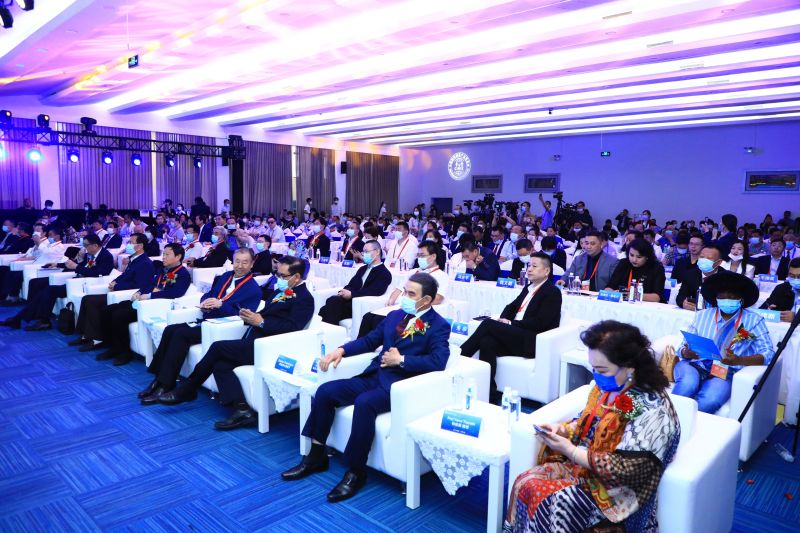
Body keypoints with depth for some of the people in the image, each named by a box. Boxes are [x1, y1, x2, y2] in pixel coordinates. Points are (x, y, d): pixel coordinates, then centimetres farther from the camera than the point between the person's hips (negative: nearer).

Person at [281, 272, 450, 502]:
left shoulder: (439, 326, -4)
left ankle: (356, 472, -17)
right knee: (325, 391, -9)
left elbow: (438, 362, -19)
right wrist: (342, 350, 4)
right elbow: (369, 341, 20)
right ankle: (317, 456, 6)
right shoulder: (394, 315, 17)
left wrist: (401, 360, -17)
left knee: (364, 403, -34)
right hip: (374, 376, 7)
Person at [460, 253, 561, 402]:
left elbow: (540, 322, -13)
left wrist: (510, 323, -13)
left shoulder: (553, 292, -3)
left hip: (532, 343, -7)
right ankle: (489, 393, -21)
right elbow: (511, 306, 23)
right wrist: (503, 319, 1)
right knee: (487, 343, -23)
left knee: (488, 323, -22)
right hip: (515, 336, 7)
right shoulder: (529, 287, 21)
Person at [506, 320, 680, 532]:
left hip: (614, 489, -7)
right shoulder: (605, 387, -1)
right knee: (525, 482, -10)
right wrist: (562, 429, -6)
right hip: (582, 465, 7)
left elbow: (624, 470, -24)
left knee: (546, 499, -22)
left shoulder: (651, 410, -23)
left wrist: (570, 451, -22)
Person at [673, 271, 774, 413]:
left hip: (725, 373, -1)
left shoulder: (753, 320, 9)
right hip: (695, 365, 1)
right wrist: (686, 353, -14)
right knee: (688, 384, -36)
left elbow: (768, 354, -2)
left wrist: (739, 361, -20)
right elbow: (684, 348, 12)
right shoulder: (702, 315, 14)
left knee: (709, 401, -35)